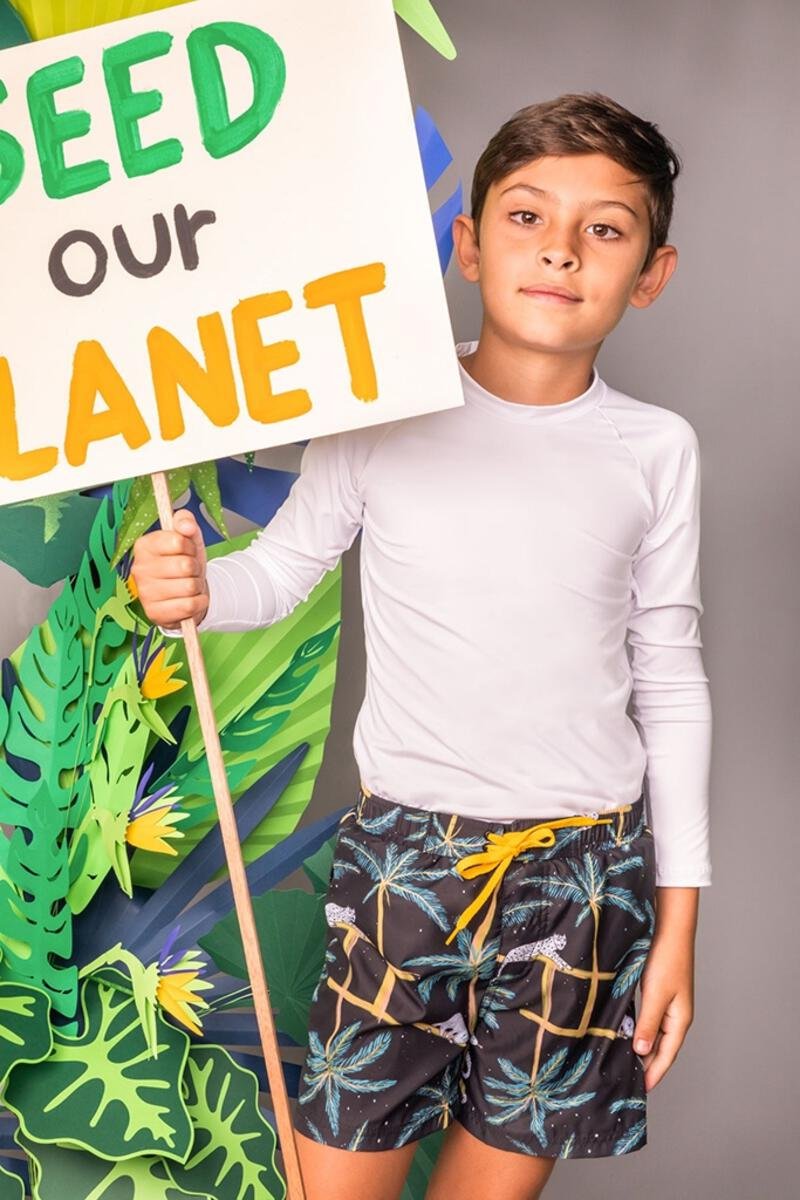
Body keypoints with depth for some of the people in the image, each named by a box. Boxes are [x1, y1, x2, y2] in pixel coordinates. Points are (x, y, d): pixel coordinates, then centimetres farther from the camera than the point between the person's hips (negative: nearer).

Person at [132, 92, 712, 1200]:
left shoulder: (656, 450, -3)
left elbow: (672, 684, 3)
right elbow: (285, 568, 5)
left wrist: (678, 922, 4)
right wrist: (196, 588, -19)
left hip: (589, 870, 1)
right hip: (404, 854, -1)